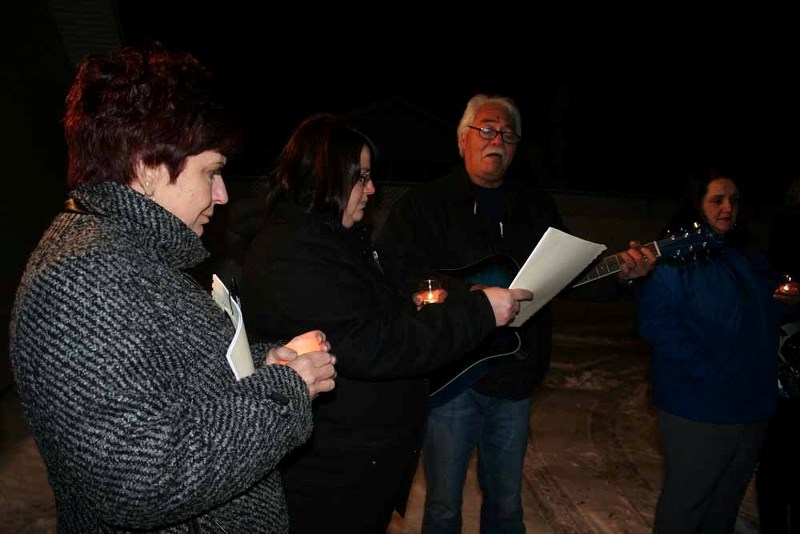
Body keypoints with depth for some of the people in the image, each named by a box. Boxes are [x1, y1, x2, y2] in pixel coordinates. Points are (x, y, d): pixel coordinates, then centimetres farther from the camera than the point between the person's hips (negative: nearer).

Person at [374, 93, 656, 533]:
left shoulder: (538, 207, 11)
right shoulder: (423, 203, -4)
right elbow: (394, 269, -18)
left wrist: (619, 272, -11)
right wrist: (468, 295, -28)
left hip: (514, 379, 4)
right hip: (448, 377, -4)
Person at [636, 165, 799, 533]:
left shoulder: (749, 257, 12)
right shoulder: (675, 257, -11)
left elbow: (767, 313, 23)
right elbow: (654, 321, -20)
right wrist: (702, 368, -25)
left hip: (751, 404, 7)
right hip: (698, 409, -7)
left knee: (727, 501, 20)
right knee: (685, 501, 7)